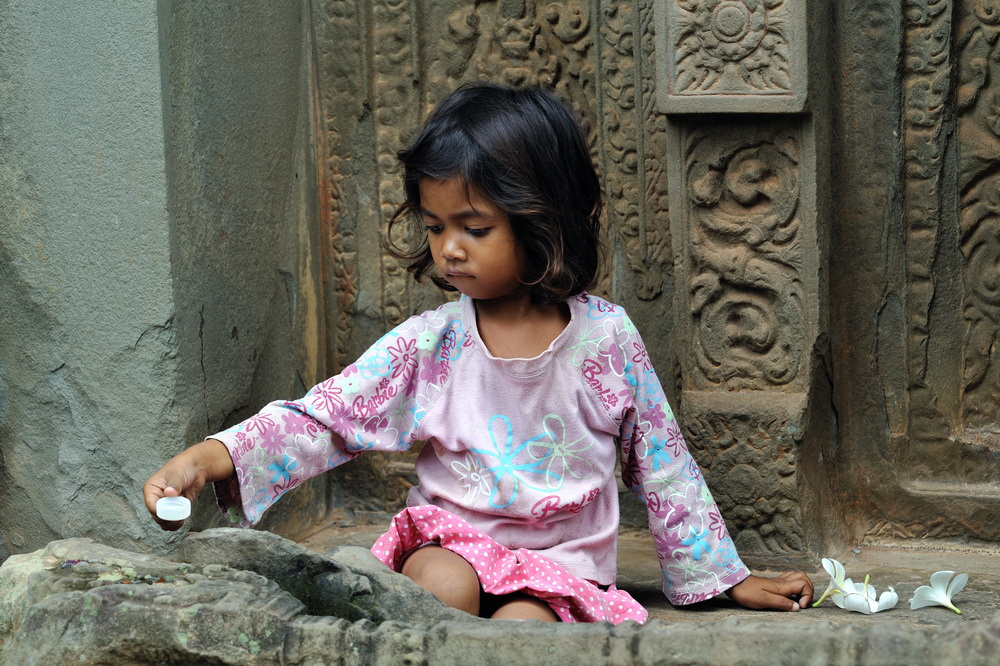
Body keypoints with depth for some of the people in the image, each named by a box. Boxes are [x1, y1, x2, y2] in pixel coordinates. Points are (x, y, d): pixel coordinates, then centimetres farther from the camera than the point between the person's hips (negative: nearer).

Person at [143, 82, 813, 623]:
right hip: (451, 540, 1)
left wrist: (729, 578, 11)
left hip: (562, 560, -1)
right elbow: (320, 418, -8)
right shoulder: (427, 343, -2)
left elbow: (664, 466, 7)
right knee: (443, 585, -33)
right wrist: (207, 457, -24)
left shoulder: (605, 336, -2)